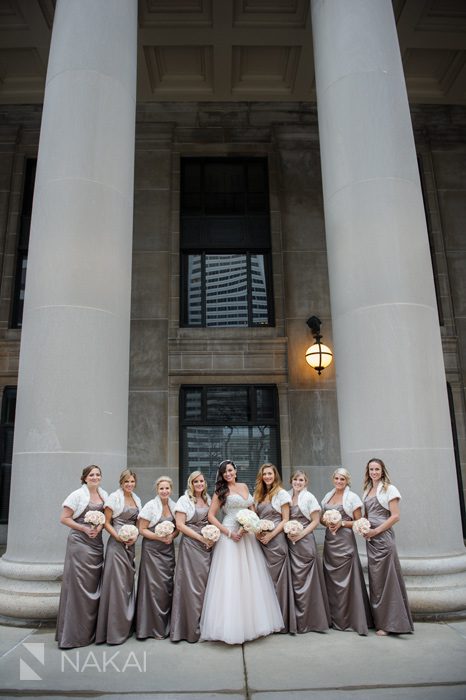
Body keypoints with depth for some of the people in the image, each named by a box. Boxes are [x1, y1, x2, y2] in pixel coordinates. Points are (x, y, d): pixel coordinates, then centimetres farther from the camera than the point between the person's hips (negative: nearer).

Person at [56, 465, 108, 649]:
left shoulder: (104, 494, 9)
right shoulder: (78, 495, -7)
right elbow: (64, 518, -8)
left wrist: (100, 526, -6)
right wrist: (85, 529, -15)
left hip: (97, 543, 6)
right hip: (79, 542, -6)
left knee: (94, 585, 9)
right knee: (78, 585, -4)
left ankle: (90, 629, 22)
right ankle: (73, 634, 7)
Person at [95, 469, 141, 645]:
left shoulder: (137, 499, 11)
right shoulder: (114, 497, -8)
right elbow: (107, 522, -8)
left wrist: (135, 536, -1)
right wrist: (119, 537, -19)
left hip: (131, 545, 6)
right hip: (116, 544, -6)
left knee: (128, 583, 11)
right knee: (117, 584, -5)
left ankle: (126, 625, 24)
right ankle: (115, 630, 5)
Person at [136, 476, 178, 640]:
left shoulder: (174, 506, 3)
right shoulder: (150, 506, -11)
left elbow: (178, 527, 11)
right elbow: (142, 529, -10)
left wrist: (172, 536, -9)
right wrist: (159, 537, -19)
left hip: (168, 549, 5)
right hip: (152, 550, -4)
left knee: (168, 586, 6)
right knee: (154, 586, -1)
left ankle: (167, 625, 21)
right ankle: (155, 627, 13)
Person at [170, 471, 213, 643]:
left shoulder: (207, 498, 11)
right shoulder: (184, 500, -7)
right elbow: (180, 525, -12)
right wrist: (201, 538, -13)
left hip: (206, 546, 5)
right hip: (191, 544, -5)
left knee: (206, 582, 6)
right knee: (192, 584, -1)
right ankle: (191, 628, 11)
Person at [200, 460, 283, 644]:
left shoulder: (244, 487, 12)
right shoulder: (221, 491, -1)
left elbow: (252, 510, 15)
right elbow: (211, 516, -5)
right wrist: (229, 533, -14)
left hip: (247, 536, 5)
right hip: (230, 536, -5)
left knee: (250, 578, 10)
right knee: (231, 578, -5)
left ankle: (251, 622, 23)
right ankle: (231, 626, 4)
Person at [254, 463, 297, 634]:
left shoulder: (281, 494, -4)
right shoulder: (259, 494, 13)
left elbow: (285, 519, -6)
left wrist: (271, 535, -13)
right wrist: (256, 531, -2)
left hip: (275, 540, -5)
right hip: (261, 541, 6)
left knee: (276, 579, -1)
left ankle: (280, 621, 11)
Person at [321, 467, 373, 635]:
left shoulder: (352, 497, -3)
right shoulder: (328, 496, 12)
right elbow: (321, 518, 17)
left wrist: (342, 523, -14)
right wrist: (327, 522, -4)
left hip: (345, 541, -5)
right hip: (329, 541, 5)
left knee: (345, 579, -3)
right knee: (330, 579, 9)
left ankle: (347, 620, 7)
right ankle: (334, 618, 21)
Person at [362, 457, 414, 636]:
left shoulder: (389, 489, -5)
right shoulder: (367, 490, 13)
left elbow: (395, 516, -11)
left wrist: (376, 530, -14)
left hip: (383, 537, -6)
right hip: (370, 538, 6)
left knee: (385, 578, -3)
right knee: (375, 579, 9)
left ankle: (389, 623, 6)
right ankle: (379, 620, 18)